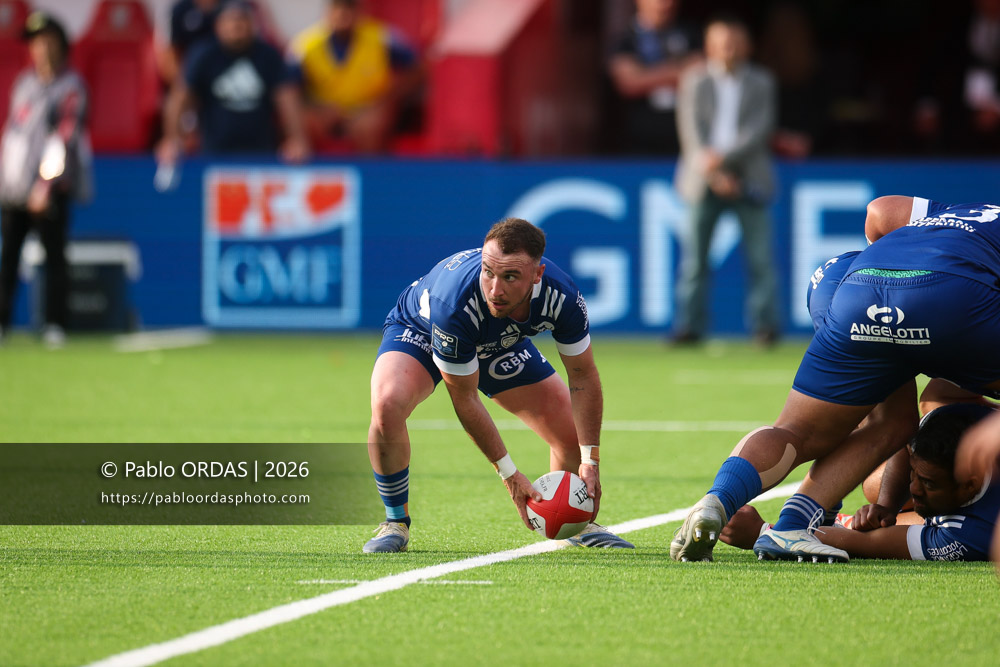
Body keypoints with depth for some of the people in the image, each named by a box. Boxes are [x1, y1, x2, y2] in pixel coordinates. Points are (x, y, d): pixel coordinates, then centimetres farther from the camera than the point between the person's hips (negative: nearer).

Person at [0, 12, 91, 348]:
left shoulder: (70, 87, -4)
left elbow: (63, 138, -11)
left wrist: (46, 185, -18)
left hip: (51, 189, -6)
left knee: (54, 254, -5)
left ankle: (55, 325, -4)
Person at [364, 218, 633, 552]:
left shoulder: (561, 295, -34)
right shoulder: (455, 303, -45)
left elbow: (582, 375, -17)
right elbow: (464, 398, -31)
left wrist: (589, 460, -21)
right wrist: (508, 473, -29)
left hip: (502, 343, 4)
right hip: (418, 330, -4)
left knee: (574, 433, -2)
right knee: (387, 405, -35)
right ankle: (396, 522, -11)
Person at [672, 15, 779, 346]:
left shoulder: (761, 83, 8)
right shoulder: (694, 82, 5)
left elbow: (760, 130, -3)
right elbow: (692, 132, -2)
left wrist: (724, 157, -15)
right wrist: (714, 174, -12)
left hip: (749, 180, 0)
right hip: (705, 181, 0)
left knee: (761, 257, -4)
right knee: (694, 257, -1)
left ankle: (765, 325, 2)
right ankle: (690, 326, 4)